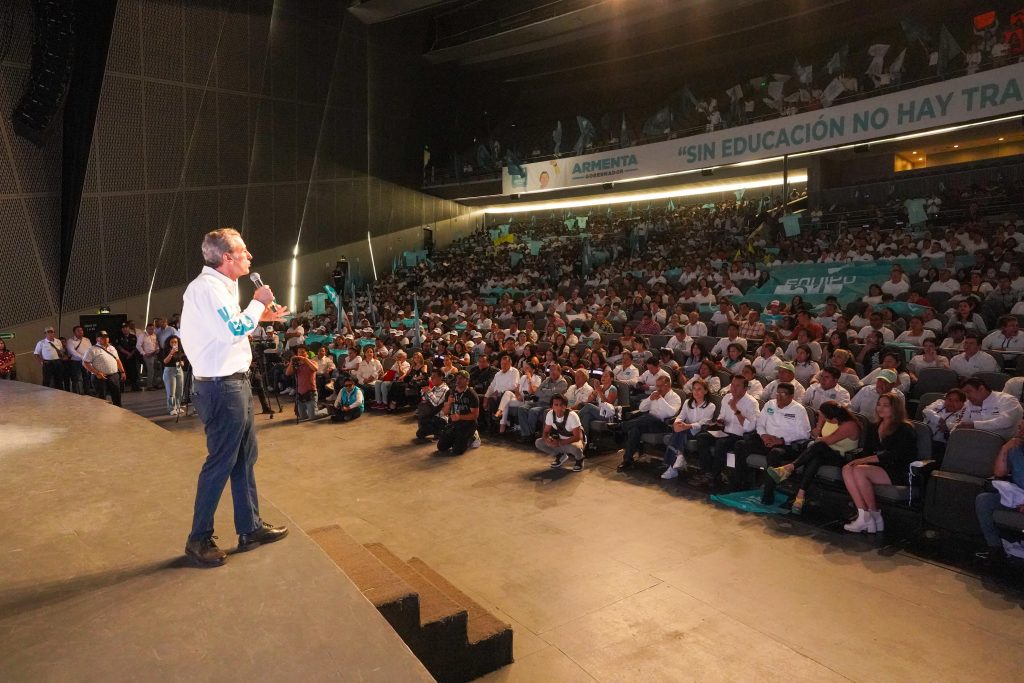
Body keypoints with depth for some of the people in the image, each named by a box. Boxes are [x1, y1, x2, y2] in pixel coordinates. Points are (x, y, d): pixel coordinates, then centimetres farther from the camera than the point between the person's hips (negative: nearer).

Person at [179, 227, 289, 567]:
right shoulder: (207, 287, -18)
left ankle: (250, 527, 27)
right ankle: (199, 539, 16)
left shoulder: (219, 286, 15)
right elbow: (235, 331, -25)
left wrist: (260, 315, 12)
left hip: (233, 383, 11)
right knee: (221, 462, 0)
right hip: (222, 387, -11)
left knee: (246, 455, 16)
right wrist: (258, 303, -12)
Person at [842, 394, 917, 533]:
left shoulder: (904, 428, -3)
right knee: (847, 469, -21)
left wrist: (865, 460, -20)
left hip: (899, 472, -7)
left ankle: (875, 515, -16)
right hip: (878, 467, 7)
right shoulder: (873, 427, 19)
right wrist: (861, 461, -10)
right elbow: (867, 450, 14)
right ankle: (863, 516, -25)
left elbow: (894, 455, -15)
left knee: (859, 471, -30)